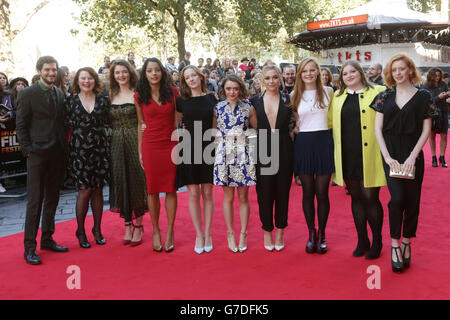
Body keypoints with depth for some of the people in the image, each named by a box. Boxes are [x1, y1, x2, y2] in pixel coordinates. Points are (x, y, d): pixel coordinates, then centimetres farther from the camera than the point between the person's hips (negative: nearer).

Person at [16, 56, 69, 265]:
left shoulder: (60, 94, 12)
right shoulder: (27, 94, -4)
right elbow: (21, 125, -4)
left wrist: (64, 148, 6)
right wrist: (28, 150, -11)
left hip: (57, 154, 6)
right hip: (37, 154, -6)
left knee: (52, 199, 12)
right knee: (35, 201, -4)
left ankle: (47, 239, 25)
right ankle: (30, 247, 3)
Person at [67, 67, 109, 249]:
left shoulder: (102, 100, 7)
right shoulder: (71, 100, 4)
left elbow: (108, 122, 11)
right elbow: (67, 125, 3)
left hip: (99, 149, 2)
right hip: (79, 150, -2)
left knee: (97, 190, 6)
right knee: (85, 190, -4)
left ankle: (97, 229, 20)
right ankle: (80, 231, 12)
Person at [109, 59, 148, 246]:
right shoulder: (111, 96, 11)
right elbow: (109, 121, 14)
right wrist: (109, 139, 2)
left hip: (135, 141, -4)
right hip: (117, 143, 4)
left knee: (136, 181, 0)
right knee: (121, 182, 6)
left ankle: (138, 226, 12)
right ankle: (128, 226, 18)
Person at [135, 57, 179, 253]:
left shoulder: (173, 92, 2)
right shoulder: (139, 96, 3)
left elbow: (178, 119, 7)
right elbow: (140, 124, 8)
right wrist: (140, 151, 6)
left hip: (171, 144, 0)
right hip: (150, 145, 0)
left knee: (170, 189, 3)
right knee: (152, 190, 5)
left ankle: (170, 231, 15)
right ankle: (155, 230, 18)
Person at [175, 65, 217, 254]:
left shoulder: (211, 98, 5)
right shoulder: (181, 101, 4)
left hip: (208, 148, 0)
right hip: (189, 148, 0)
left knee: (207, 193, 4)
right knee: (193, 193, 2)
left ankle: (207, 234, 16)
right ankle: (199, 235, 15)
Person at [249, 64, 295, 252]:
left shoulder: (288, 100, 4)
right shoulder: (255, 101, 5)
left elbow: (294, 124, 9)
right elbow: (255, 127, 9)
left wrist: (293, 132, -4)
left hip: (284, 150, 0)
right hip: (263, 150, 0)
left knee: (282, 191, 7)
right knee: (264, 192, 4)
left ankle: (280, 230, 22)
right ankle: (267, 230, 20)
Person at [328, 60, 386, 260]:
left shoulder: (377, 92, 2)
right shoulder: (337, 97, 14)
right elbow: (330, 122, 20)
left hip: (369, 155, -4)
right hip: (347, 155, 4)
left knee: (370, 197, -2)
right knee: (356, 197, 11)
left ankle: (377, 242, 16)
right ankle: (362, 241, 24)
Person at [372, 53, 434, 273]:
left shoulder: (423, 96, 2)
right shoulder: (385, 96, 6)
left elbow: (426, 129, 0)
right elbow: (378, 128, 3)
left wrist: (413, 156, -10)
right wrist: (388, 157, -7)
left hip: (413, 154, 0)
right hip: (391, 153, 0)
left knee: (412, 200, 5)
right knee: (397, 198, -11)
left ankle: (406, 243, 20)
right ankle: (395, 244, 2)